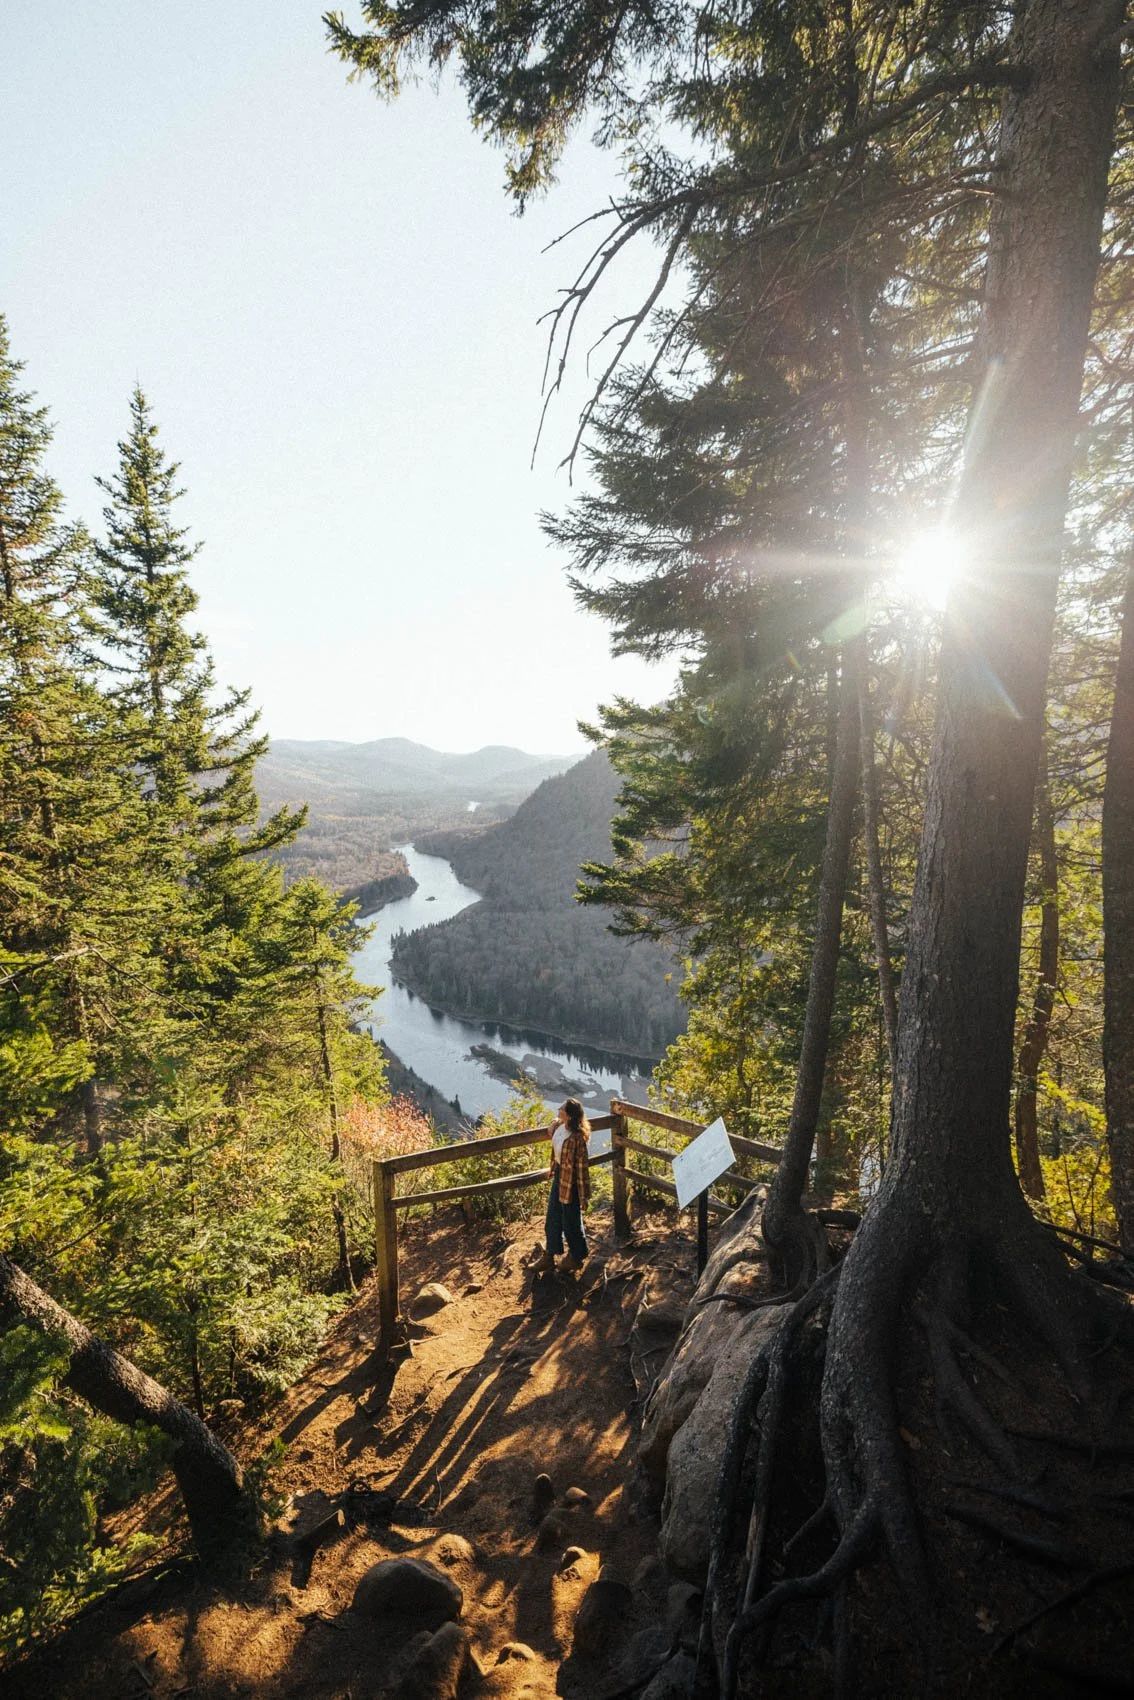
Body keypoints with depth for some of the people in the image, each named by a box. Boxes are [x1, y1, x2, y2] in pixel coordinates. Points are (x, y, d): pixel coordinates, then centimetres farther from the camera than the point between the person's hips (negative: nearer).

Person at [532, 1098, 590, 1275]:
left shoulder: (576, 1137, -30)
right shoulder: (558, 1126, -7)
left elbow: (581, 1167, -24)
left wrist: (582, 1194, -17)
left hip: (570, 1181, -8)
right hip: (559, 1175, 8)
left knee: (570, 1222, 13)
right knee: (552, 1219, 20)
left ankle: (576, 1258, 36)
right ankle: (549, 1257, 37)